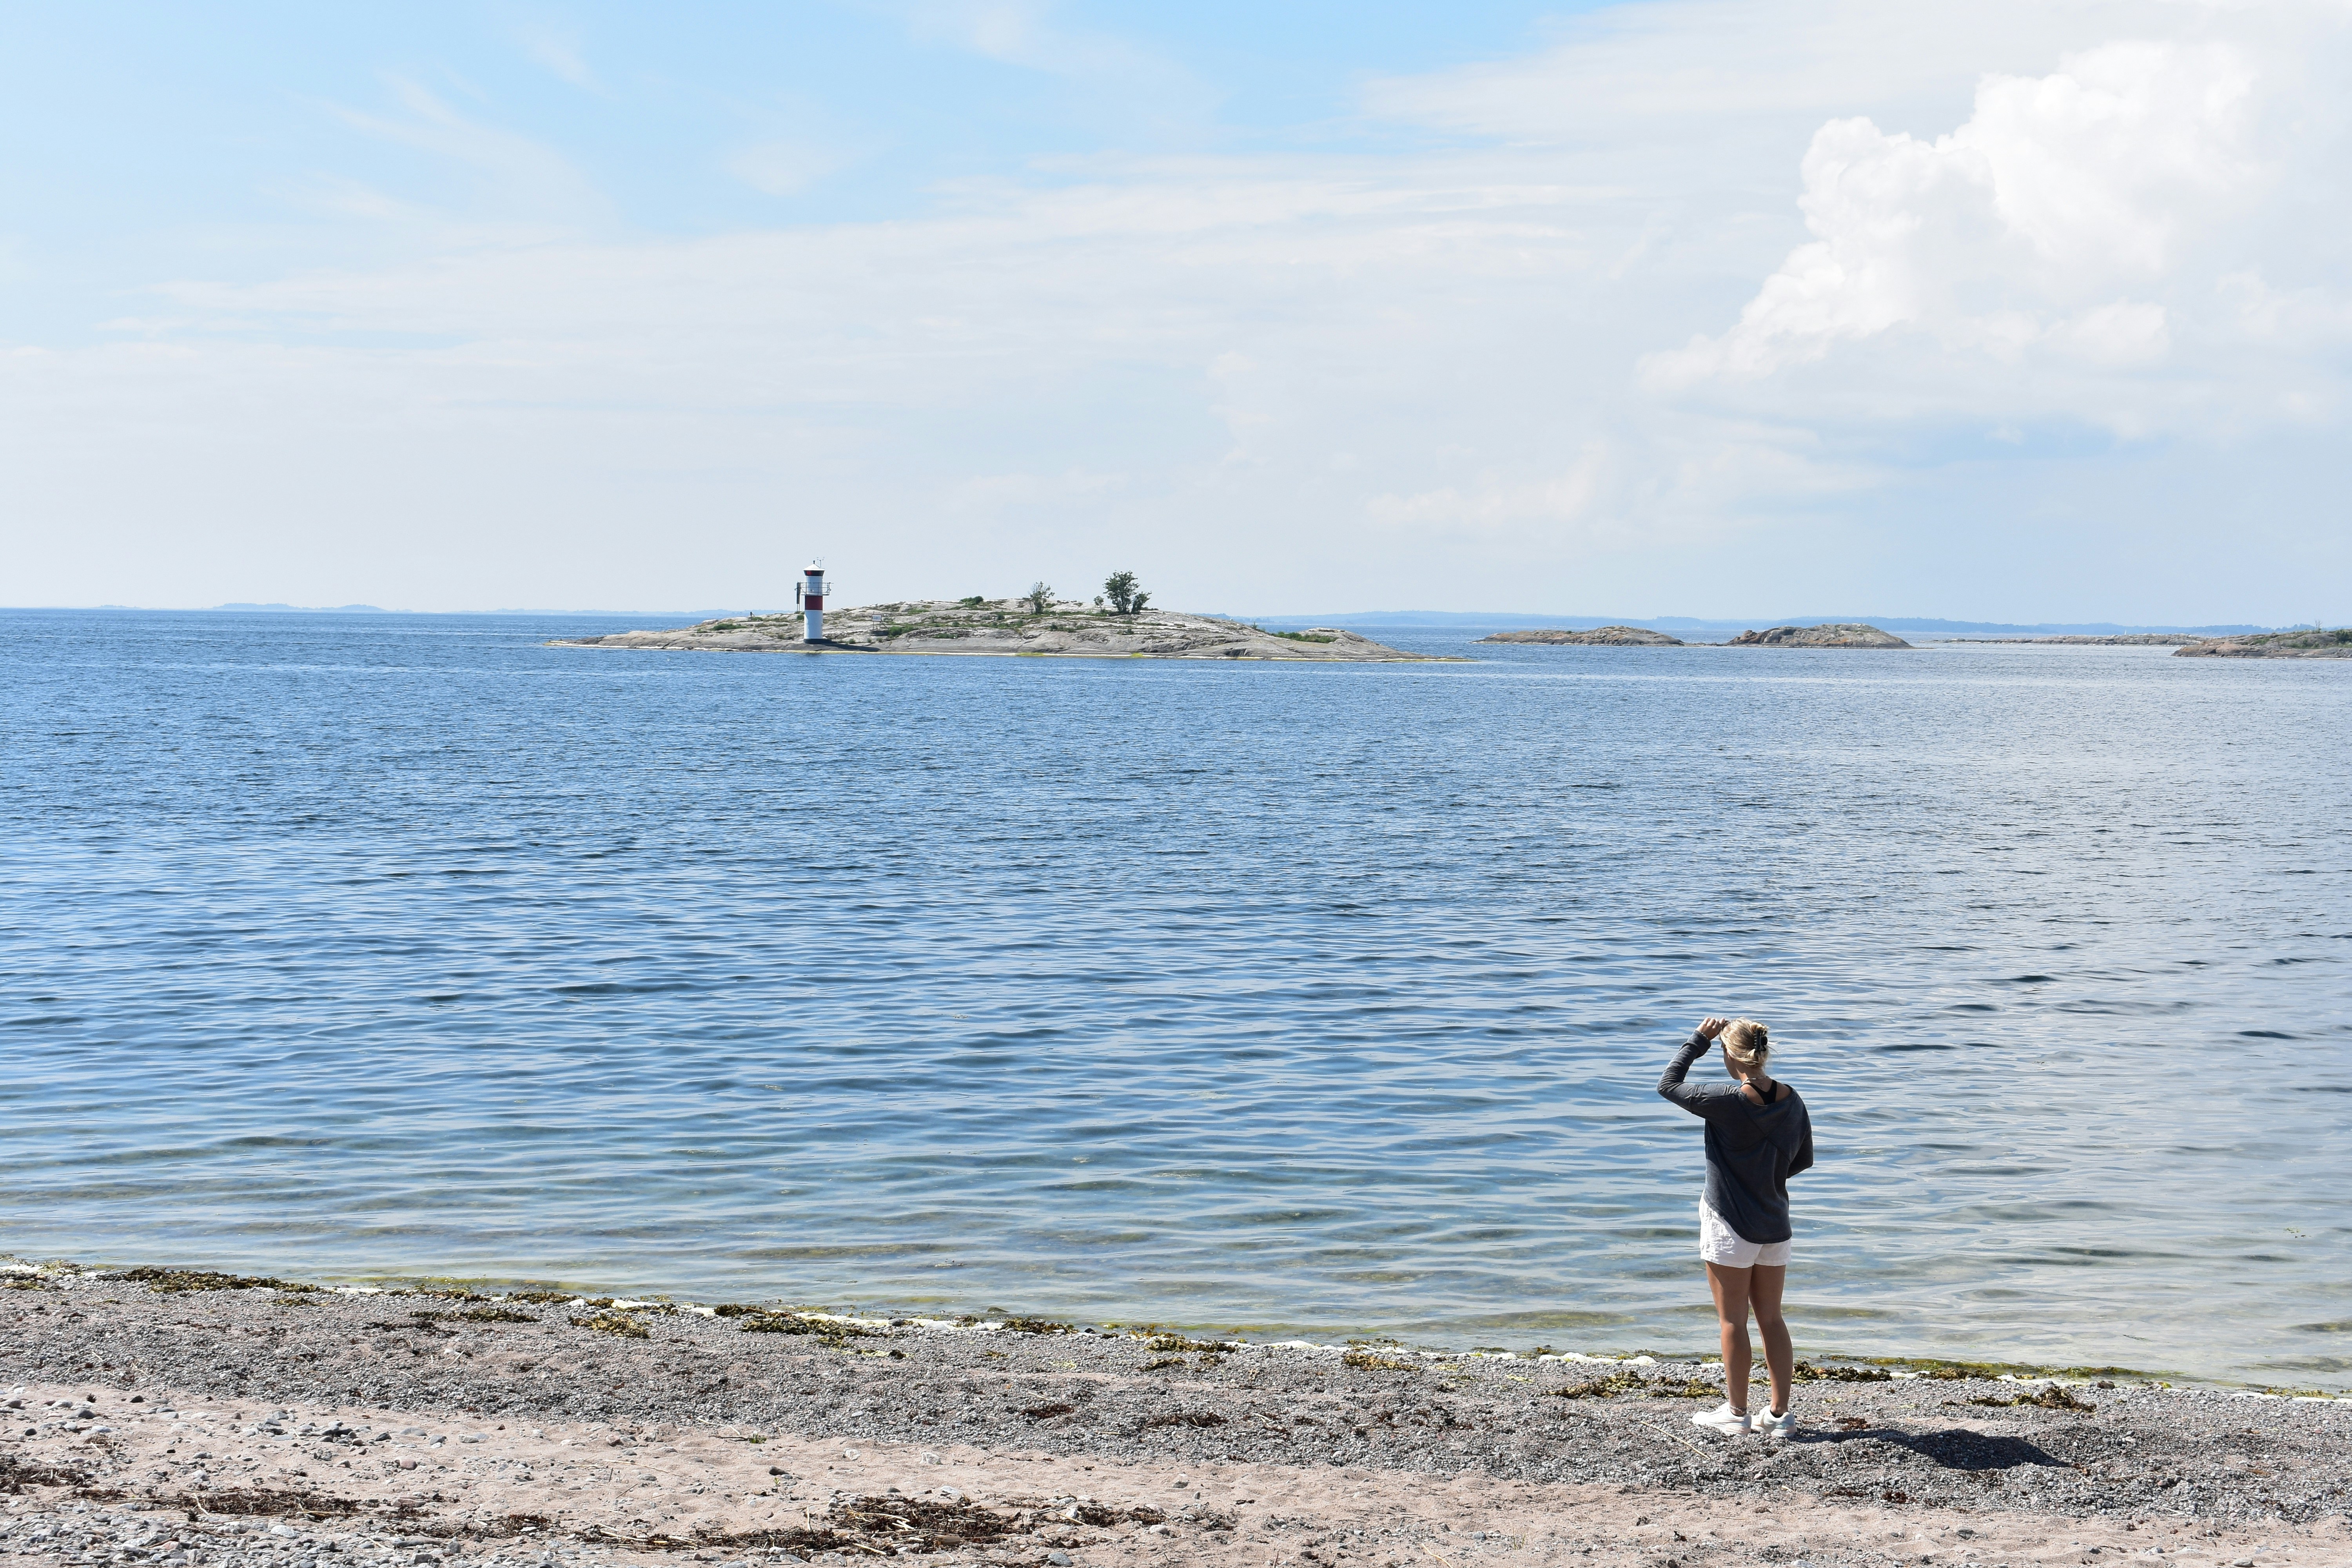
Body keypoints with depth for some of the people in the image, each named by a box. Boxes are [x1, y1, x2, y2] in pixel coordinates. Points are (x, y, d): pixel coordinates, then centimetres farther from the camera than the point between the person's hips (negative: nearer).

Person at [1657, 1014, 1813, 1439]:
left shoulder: (1727, 1101, -19)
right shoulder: (1791, 1100, -1)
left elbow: (1669, 1085, -7)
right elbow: (1803, 1160, 10)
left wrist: (1699, 1040, 0)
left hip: (1729, 1224, -6)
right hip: (1774, 1224, 6)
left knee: (1733, 1321, 5)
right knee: (1772, 1319, 12)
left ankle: (1736, 1413, 12)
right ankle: (1781, 1414, 14)